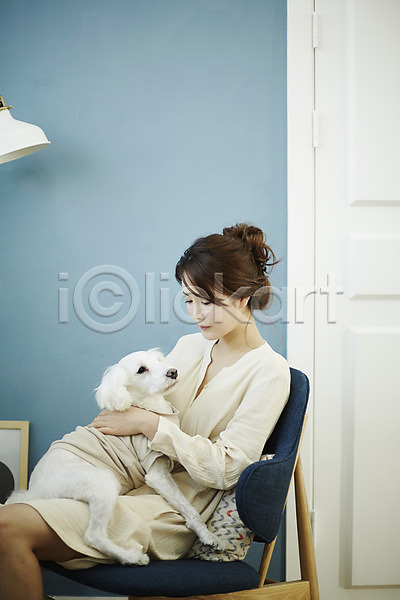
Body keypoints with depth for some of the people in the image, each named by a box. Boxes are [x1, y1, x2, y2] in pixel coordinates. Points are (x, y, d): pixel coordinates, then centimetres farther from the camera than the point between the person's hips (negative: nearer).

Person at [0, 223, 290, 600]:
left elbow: (226, 468, -13)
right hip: (136, 483, 7)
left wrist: (149, 424, -15)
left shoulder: (269, 371, -6)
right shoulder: (190, 345, 15)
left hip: (174, 513, -7)